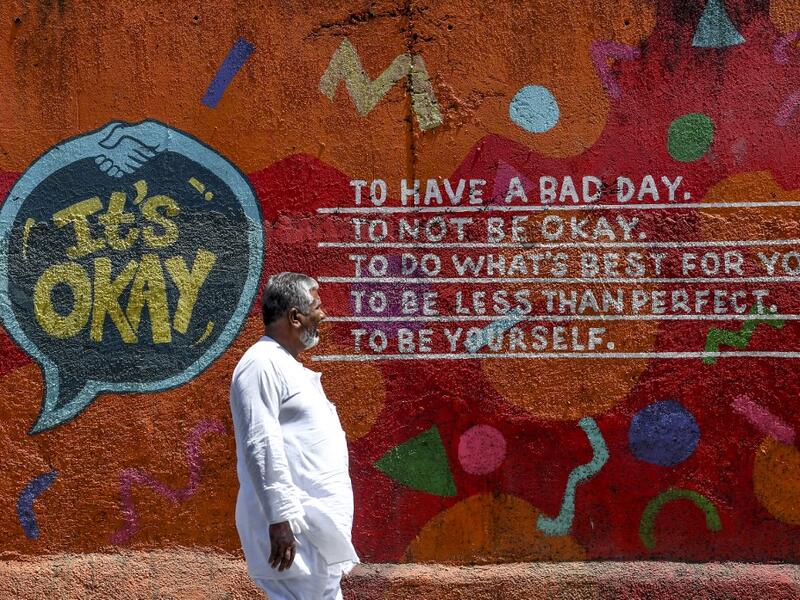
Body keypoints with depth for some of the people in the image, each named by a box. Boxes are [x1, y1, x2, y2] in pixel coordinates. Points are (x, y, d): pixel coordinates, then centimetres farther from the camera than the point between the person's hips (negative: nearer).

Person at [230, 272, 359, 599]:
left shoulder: (287, 366, 19)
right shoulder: (262, 364, -13)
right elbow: (261, 446, -20)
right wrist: (280, 517, -24)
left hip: (319, 522, 10)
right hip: (293, 524, -10)